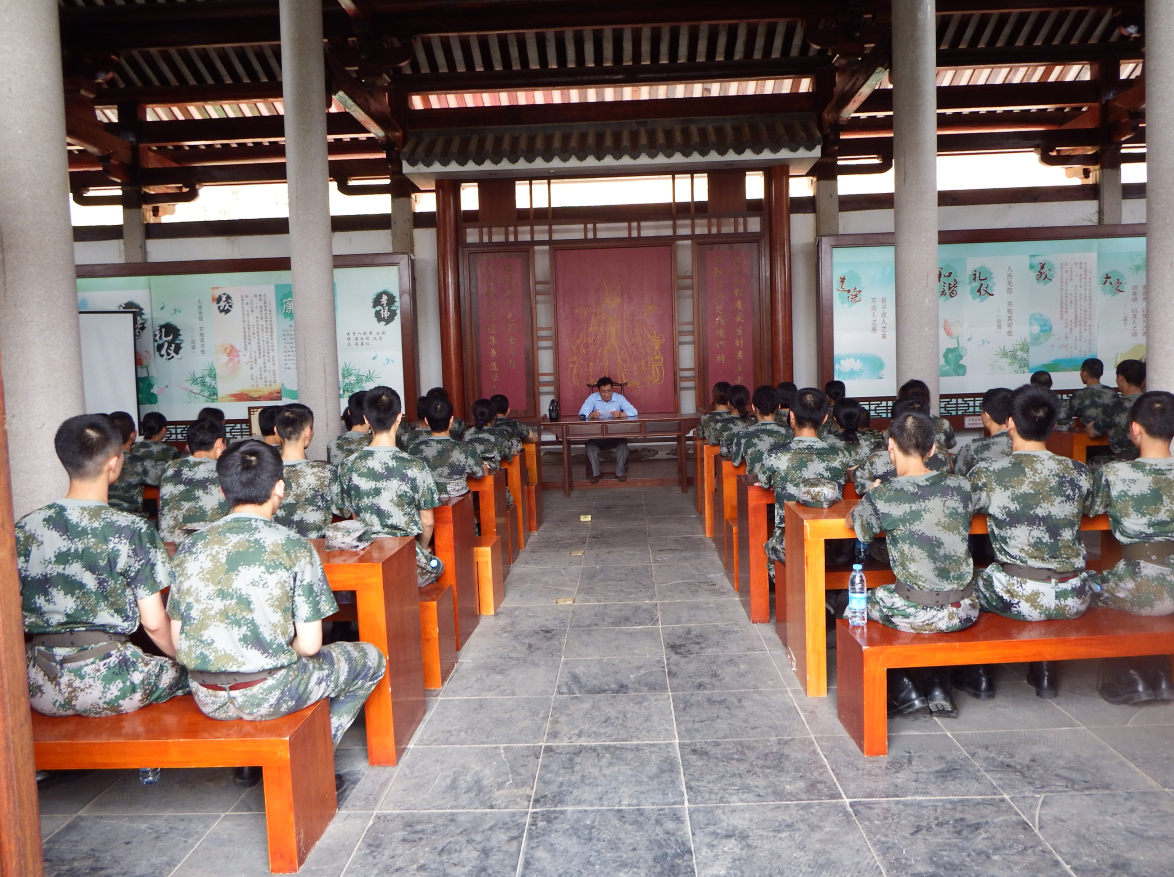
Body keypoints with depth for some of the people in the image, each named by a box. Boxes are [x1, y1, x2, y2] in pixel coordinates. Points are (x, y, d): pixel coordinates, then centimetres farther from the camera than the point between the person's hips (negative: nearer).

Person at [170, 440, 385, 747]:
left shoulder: (190, 548, 0)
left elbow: (176, 640, 4)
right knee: (369, 658, 17)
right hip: (268, 696, -5)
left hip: (205, 699, 5)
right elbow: (309, 645, -11)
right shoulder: (294, 548, -12)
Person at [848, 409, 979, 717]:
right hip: (964, 611, 5)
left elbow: (853, 521, 5)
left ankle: (904, 691, 20)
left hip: (916, 614, -4)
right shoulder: (960, 486, -2)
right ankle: (938, 687, 30)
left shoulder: (882, 497, -15)